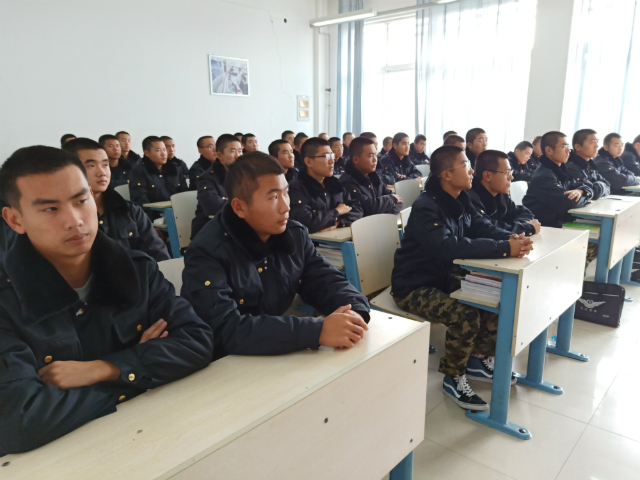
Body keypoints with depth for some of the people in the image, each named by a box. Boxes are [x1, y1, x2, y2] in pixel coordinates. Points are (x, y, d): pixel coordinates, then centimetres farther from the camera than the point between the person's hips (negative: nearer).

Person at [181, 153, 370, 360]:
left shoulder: (296, 235, -1)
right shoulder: (206, 253, -19)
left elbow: (327, 282, 2)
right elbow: (226, 330, -29)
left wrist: (355, 313, -21)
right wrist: (318, 331, -34)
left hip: (283, 357, 5)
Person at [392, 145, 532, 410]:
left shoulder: (460, 200, 4)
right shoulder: (425, 207, -24)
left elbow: (484, 227, 3)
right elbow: (448, 247, -37)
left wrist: (511, 238, -20)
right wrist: (505, 248, -36)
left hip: (445, 278, 9)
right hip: (415, 287, -9)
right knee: (466, 316, -28)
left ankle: (479, 359, 20)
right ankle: (453, 377, -2)